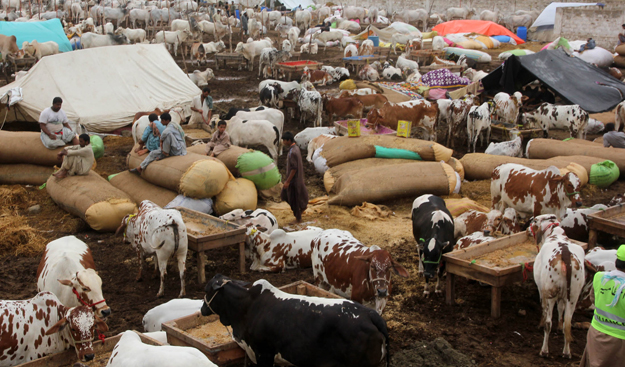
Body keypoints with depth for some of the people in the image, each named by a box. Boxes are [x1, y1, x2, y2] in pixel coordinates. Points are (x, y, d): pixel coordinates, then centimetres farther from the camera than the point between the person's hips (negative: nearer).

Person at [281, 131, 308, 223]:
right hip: (298, 177, 10)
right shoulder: (296, 148, 6)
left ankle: (298, 217, 19)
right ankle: (303, 206, 26)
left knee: (293, 199, 5)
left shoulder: (292, 152, -25)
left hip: (293, 179, -10)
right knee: (284, 195, 20)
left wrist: (287, 181, -21)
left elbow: (294, 168, -26)